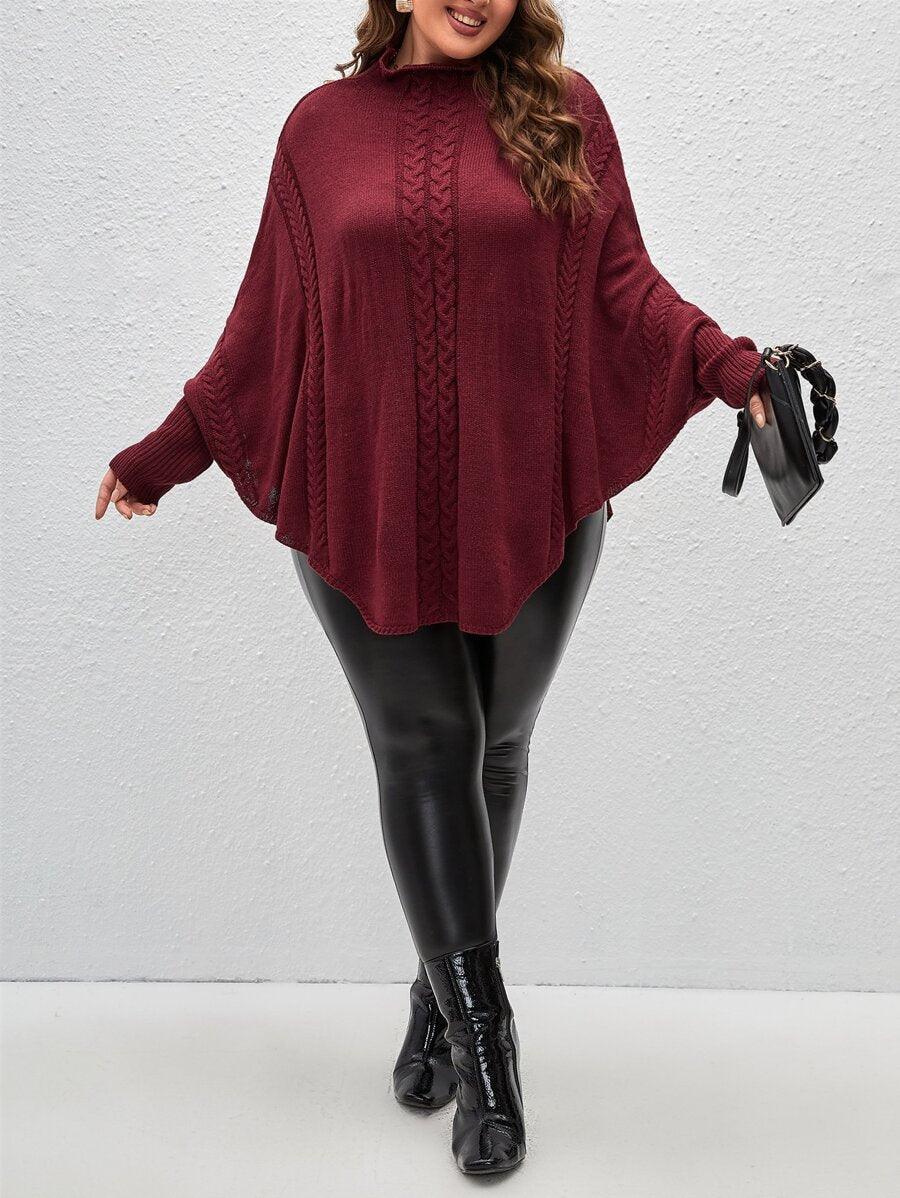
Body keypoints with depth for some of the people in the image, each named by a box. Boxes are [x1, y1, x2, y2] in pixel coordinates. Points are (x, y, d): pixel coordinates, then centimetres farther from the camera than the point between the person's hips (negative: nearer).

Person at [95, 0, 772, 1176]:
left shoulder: (565, 108, 5)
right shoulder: (322, 124, 6)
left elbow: (621, 281, 3)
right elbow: (270, 321, 9)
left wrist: (734, 369, -12)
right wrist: (166, 452, 11)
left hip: (529, 503, 1)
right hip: (365, 506, 0)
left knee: (494, 744, 10)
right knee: (423, 744, 1)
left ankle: (441, 997, 32)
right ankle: (483, 1038, 13)